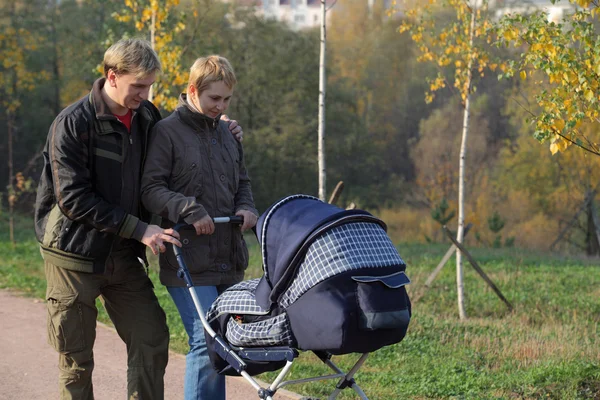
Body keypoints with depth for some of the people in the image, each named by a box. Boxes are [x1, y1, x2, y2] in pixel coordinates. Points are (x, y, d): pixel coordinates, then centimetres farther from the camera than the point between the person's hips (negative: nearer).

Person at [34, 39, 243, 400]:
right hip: (76, 253, -5)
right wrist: (139, 229, -20)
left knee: (152, 339, 2)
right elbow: (73, 199, -18)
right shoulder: (73, 123, -14)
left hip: (124, 256, 5)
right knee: (76, 358, 2)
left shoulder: (146, 116, 4)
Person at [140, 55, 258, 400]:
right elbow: (150, 189, -10)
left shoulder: (227, 134, 17)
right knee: (207, 341, -13)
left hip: (229, 261, 7)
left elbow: (242, 183, 25)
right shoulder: (168, 132, -4)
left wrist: (246, 209, 4)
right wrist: (189, 210, -23)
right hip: (188, 263, -7)